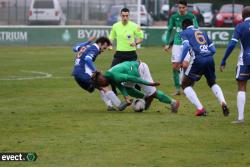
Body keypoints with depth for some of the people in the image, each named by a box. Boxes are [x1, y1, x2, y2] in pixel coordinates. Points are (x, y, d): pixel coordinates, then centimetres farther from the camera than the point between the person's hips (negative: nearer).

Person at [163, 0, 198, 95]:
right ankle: (177, 88, 10)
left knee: (185, 65, -18)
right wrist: (167, 44, 7)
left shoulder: (191, 17, -3)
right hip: (177, 44, 3)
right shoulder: (174, 17, 4)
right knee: (175, 66, -1)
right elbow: (169, 30, 13)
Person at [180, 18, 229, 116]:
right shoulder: (203, 33, 26)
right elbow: (213, 50, 20)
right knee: (212, 83, 27)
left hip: (198, 60, -5)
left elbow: (186, 46, -9)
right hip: (210, 59, 5)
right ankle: (223, 103, 1)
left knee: (186, 85, 11)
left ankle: (200, 109, -3)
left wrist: (181, 62, -4)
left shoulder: (184, 33, 11)